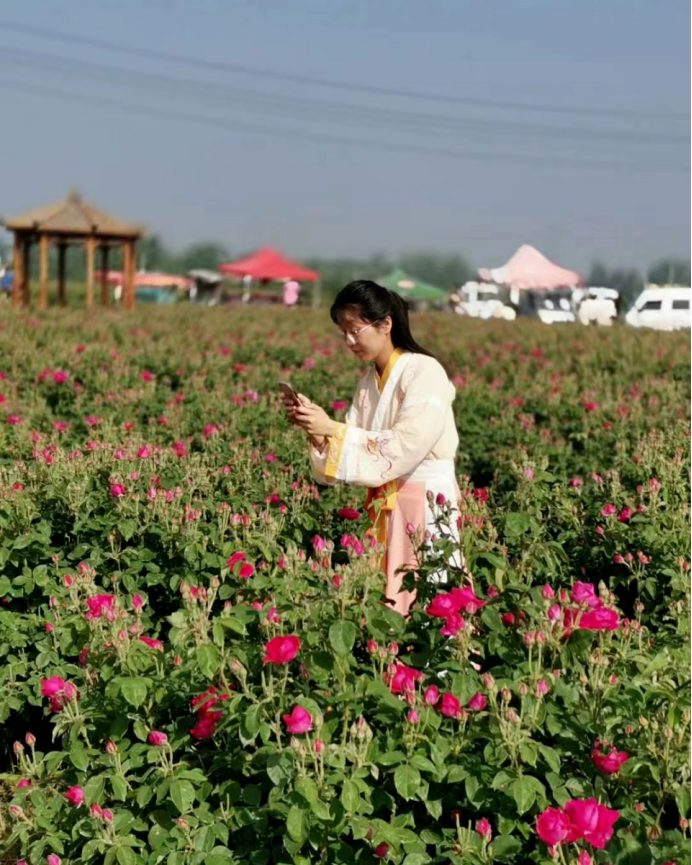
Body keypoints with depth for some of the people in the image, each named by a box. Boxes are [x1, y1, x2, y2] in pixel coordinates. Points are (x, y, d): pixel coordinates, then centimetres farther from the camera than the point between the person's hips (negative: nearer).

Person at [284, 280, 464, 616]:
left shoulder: (424, 372, -12)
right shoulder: (368, 380, 10)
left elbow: (403, 448, -21)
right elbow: (356, 443, 6)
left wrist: (332, 430, -21)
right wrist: (319, 430, -12)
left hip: (427, 503, -7)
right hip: (384, 506, 7)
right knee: (383, 595, 6)